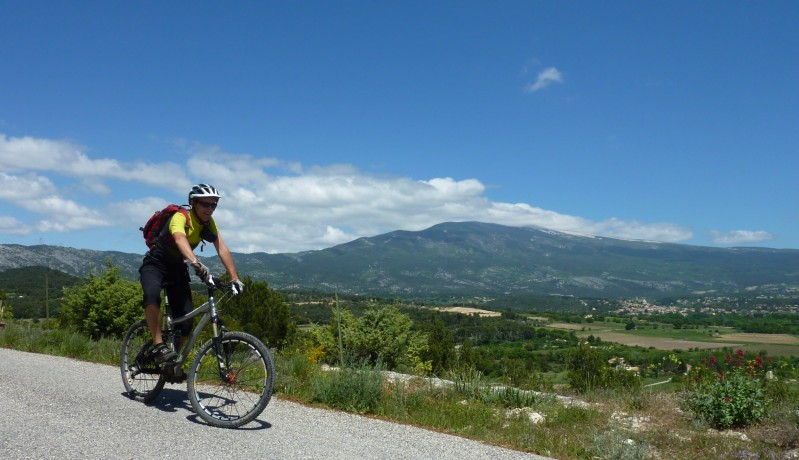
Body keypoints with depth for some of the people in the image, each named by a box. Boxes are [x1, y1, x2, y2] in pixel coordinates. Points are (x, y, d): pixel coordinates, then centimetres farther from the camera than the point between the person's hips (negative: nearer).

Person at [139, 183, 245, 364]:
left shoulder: (208, 223, -8)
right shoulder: (180, 217, -26)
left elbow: (222, 249, -17)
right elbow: (180, 239, -48)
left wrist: (235, 279, -28)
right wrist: (196, 263, -66)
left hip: (177, 268, 5)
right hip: (155, 264, -5)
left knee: (187, 319, -4)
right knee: (152, 295, -38)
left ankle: (171, 362, 16)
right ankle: (158, 346, -33)